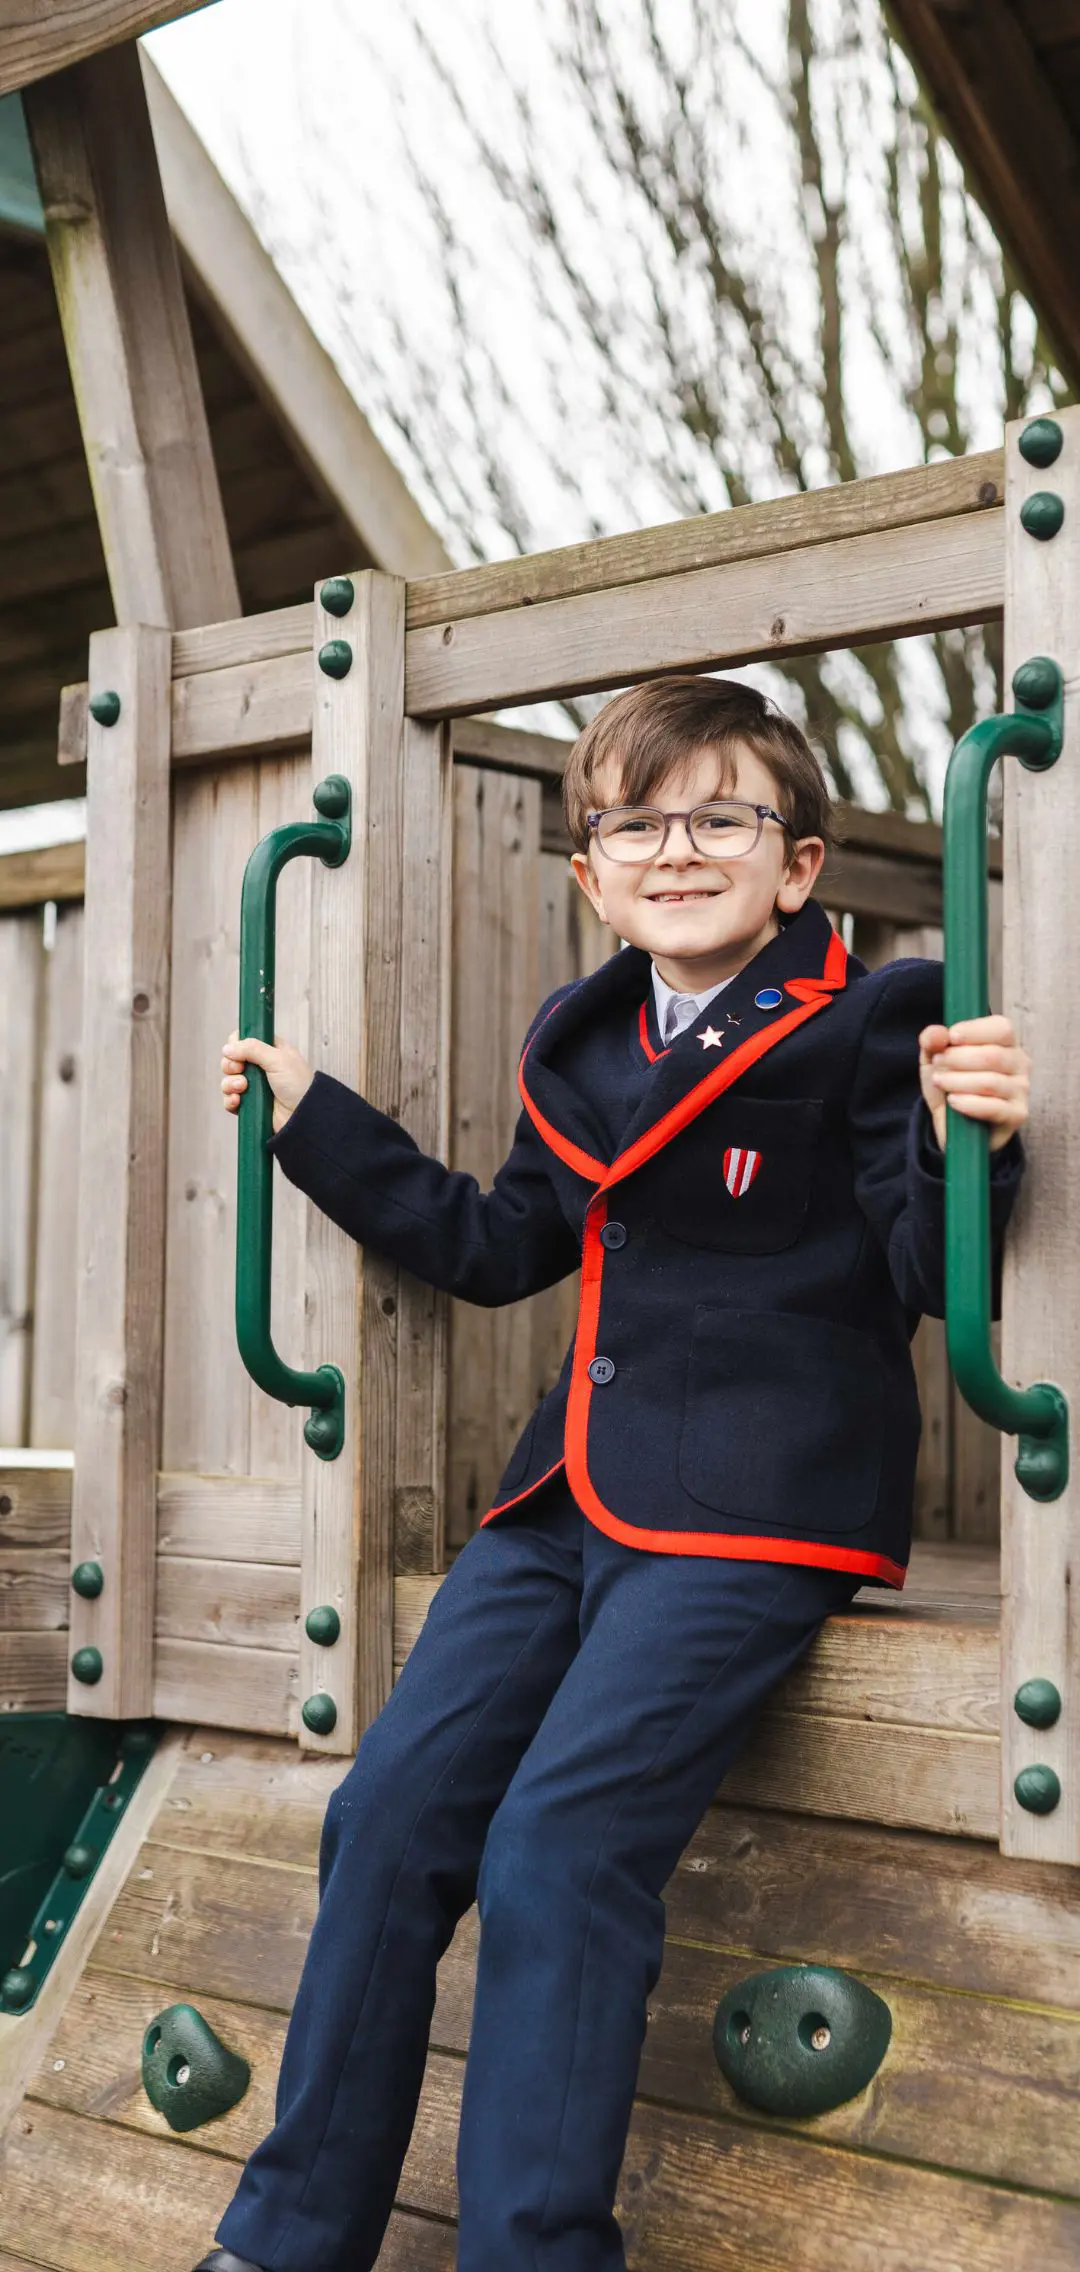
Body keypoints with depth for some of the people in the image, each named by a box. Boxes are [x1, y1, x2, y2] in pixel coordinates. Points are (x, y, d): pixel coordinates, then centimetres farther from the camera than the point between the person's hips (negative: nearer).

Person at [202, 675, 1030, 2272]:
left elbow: (933, 1274, -8)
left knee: (557, 1848, -18)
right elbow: (502, 1246, 25)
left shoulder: (864, 1029, -5)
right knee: (391, 1810, 1)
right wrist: (315, 1120, 26)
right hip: (573, 1493, 7)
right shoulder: (579, 1046, 15)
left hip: (755, 1512, -7)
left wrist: (966, 1142, -29)